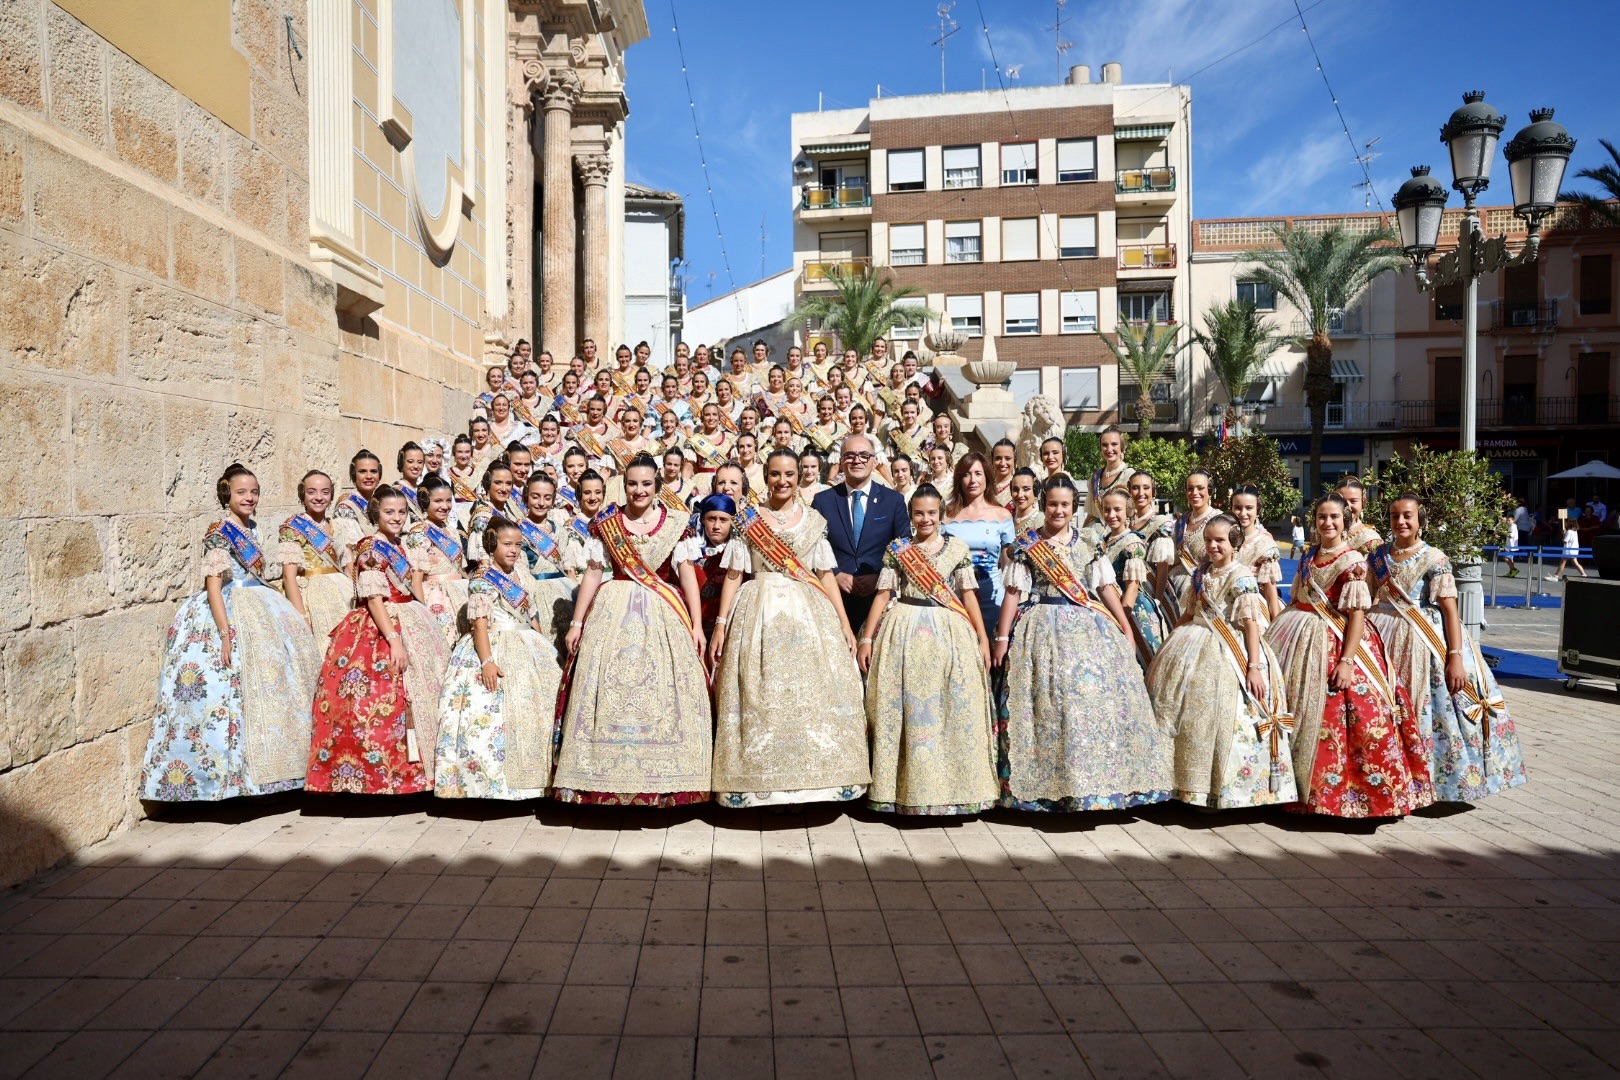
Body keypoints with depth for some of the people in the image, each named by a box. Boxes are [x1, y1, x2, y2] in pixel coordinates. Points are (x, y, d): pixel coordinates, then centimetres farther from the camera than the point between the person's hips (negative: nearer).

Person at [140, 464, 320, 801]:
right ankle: (234, 770, -4)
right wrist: (226, 633, -23)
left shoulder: (251, 529, 13)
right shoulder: (219, 532, -10)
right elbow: (213, 585, -16)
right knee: (238, 685, -11)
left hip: (259, 609, 9)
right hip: (230, 613, -9)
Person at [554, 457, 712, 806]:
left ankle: (664, 779, 8)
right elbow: (593, 573, 7)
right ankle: (608, 776, 8)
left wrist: (697, 624, -4)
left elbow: (687, 573, 2)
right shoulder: (605, 524, 5)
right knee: (608, 691, -1)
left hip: (664, 616, 0)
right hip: (614, 613, 1)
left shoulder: (675, 524, 3)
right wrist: (576, 623, 4)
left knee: (665, 693, -2)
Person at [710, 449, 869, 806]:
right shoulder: (747, 519, 6)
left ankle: (816, 772, 7)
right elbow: (733, 575, 4)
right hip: (759, 614, -1)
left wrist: (845, 625, 2)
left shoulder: (814, 520, 9)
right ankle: (761, 778, 7)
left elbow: (826, 575, 8)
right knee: (759, 698, -2)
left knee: (812, 694, -4)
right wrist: (720, 624, -4)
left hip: (809, 613, 1)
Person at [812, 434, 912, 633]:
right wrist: (836, 576, -10)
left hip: (879, 596, 0)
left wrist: (880, 578, -9)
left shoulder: (893, 500, 5)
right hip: (835, 597, 0)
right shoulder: (822, 501, 5)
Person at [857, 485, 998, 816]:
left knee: (953, 711, 1)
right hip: (905, 632, 0)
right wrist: (866, 638, -2)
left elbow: (968, 594, 4)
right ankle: (907, 788, 13)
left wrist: (983, 639, -1)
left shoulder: (957, 548, 5)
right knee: (906, 708, 3)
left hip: (950, 633, 0)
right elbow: (883, 594, 3)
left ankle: (952, 785, 13)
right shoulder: (896, 549, 4)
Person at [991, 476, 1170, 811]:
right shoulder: (1025, 545, 4)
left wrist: (1126, 629, 4)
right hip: (1042, 631, -2)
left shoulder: (1088, 544, 10)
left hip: (1088, 629, 2)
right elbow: (1014, 592, 1)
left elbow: (1107, 588, 9)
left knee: (1095, 697, -4)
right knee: (1047, 701, -5)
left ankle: (1096, 778, 8)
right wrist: (1002, 638, -3)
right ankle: (1047, 783, 4)